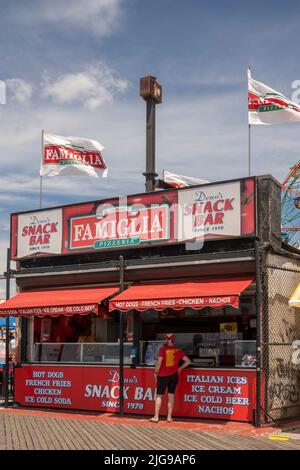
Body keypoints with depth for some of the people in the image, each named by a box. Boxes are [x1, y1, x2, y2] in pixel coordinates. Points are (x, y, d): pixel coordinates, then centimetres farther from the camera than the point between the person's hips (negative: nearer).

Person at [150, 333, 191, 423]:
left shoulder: (163, 349, -9)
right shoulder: (178, 351, 5)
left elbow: (159, 362, -16)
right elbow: (188, 361, 5)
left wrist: (156, 372, -3)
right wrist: (180, 368, 15)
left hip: (163, 375, -4)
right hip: (174, 375, 4)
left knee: (159, 396, 4)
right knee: (171, 395, 8)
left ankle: (156, 417, 2)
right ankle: (169, 417, 8)